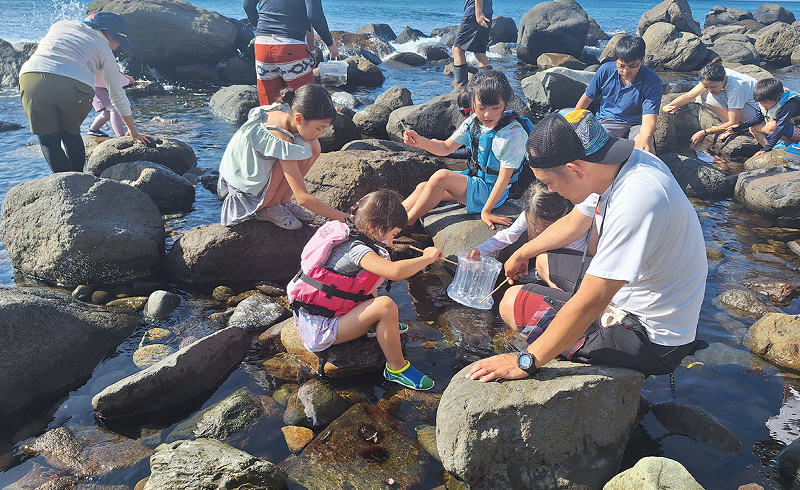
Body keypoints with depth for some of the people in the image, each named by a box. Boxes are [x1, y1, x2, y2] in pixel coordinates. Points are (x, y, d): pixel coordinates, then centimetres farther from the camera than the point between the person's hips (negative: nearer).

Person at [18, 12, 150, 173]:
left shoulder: (60, 25, 28)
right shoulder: (103, 48, 18)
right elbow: (118, 95, 20)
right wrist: (133, 131, 30)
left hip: (31, 77, 2)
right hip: (74, 86, -2)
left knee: (48, 141, 9)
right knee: (71, 135, 22)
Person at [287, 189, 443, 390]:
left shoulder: (349, 239, 4)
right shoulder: (357, 249, -23)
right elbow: (395, 272, -39)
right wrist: (427, 258, -23)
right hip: (319, 332, -10)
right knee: (385, 306, -24)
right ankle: (396, 369, -8)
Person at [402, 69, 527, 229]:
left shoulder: (513, 132, -22)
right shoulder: (473, 122, -4)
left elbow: (505, 177, -21)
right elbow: (446, 147, 6)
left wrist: (486, 211, -21)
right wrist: (421, 142, -14)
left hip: (492, 191, -7)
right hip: (474, 177, 7)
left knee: (441, 177, -25)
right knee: (423, 187, -3)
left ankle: (404, 223, -13)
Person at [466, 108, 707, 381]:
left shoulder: (636, 201, -33)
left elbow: (590, 304, -32)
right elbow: (573, 224, 14)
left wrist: (525, 362, -25)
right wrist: (522, 254, 27)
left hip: (651, 340, -9)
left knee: (513, 302, -8)